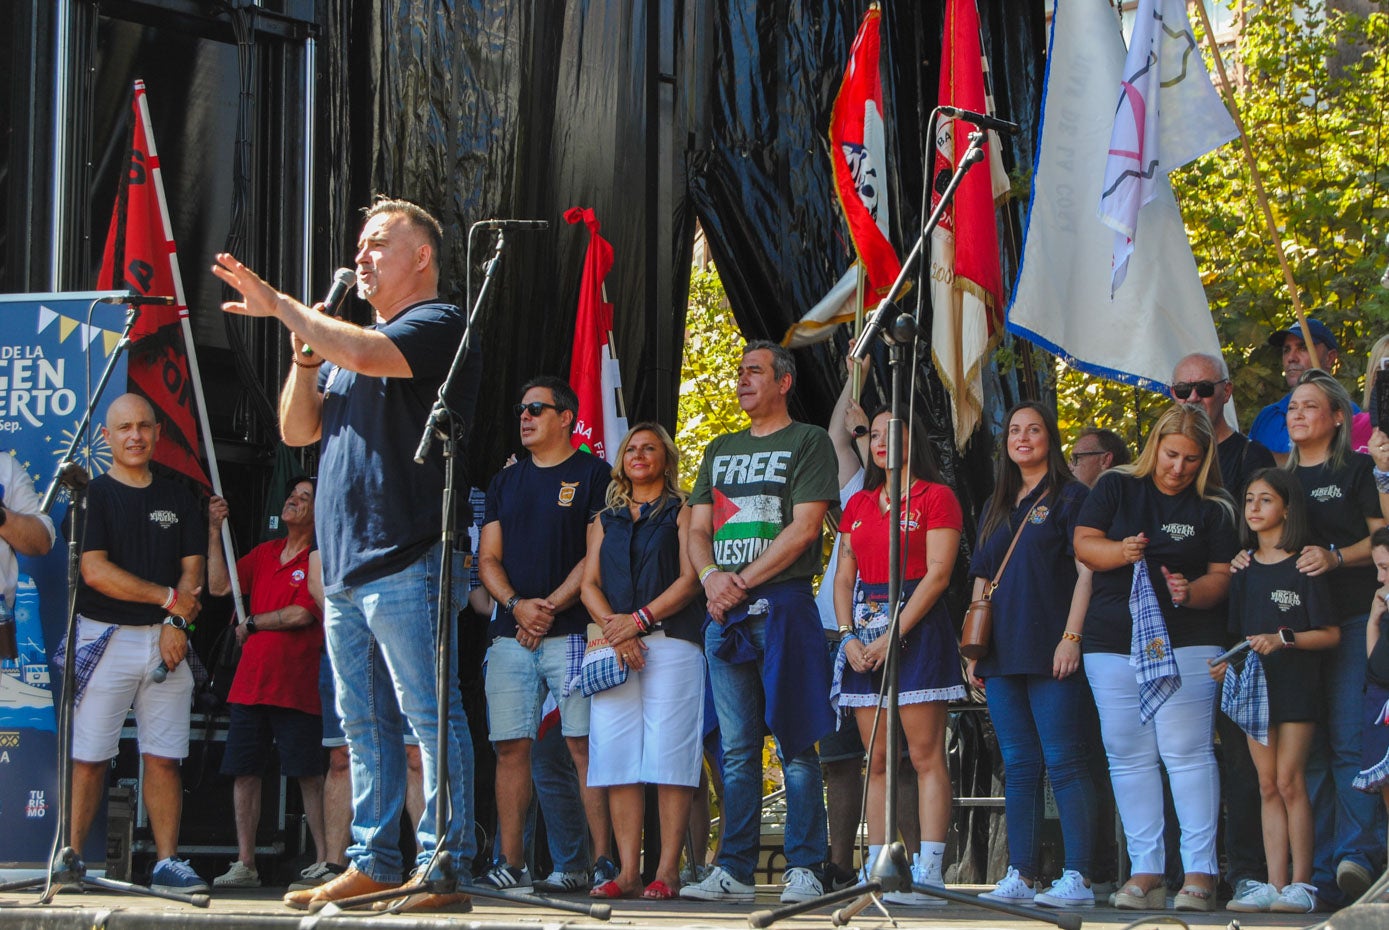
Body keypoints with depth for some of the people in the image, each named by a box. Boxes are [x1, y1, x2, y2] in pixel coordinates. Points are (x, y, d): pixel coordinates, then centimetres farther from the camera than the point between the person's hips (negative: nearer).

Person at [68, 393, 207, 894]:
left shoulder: (179, 499, 15)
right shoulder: (93, 495, 1)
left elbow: (192, 570, 11)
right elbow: (95, 571, -8)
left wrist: (175, 623, -6)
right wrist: (168, 597, -7)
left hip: (166, 640, 3)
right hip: (106, 639, -3)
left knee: (164, 757, -1)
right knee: (89, 757, -7)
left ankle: (167, 863, 1)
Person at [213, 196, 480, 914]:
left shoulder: (438, 325, -4)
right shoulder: (348, 338, 23)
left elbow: (365, 353, -23)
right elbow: (297, 430, 21)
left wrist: (279, 307, -13)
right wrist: (303, 358, 4)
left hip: (407, 562, -9)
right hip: (343, 566, 9)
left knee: (429, 716, -9)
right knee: (365, 725, 10)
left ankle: (444, 865, -10)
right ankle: (374, 863, 14)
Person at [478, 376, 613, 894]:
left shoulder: (593, 475, 3)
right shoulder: (506, 482, 20)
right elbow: (488, 558, 14)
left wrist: (549, 607, -11)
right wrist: (517, 605, -5)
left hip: (572, 631, -5)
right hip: (510, 635, 5)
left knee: (583, 745, -10)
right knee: (510, 748, 0)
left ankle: (603, 860, -10)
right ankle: (511, 864, 2)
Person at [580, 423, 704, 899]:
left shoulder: (681, 513, 10)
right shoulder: (606, 520, 22)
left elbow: (689, 579, -1)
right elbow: (590, 584, 13)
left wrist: (640, 619, -11)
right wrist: (612, 626, -6)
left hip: (671, 642, -4)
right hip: (615, 647, 4)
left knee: (669, 754, -10)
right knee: (617, 755, -4)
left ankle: (667, 870, -10)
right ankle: (627, 870, -3)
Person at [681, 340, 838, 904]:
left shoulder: (809, 442, 3)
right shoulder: (721, 450, 22)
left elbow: (804, 526, -8)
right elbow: (698, 529, 16)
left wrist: (743, 581, -12)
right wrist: (711, 577, -5)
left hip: (783, 602, -5)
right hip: (724, 610, 6)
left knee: (795, 745, -6)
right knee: (736, 749, 4)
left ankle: (804, 869, -5)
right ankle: (734, 871, 5)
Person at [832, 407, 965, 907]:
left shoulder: (936, 497, 0)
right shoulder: (859, 504, 19)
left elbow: (938, 573, -8)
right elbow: (844, 577, 16)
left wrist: (893, 636, -14)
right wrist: (849, 636, -1)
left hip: (916, 627, -6)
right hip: (864, 630, 6)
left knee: (926, 756, -9)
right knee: (877, 760, 4)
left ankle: (928, 873, -13)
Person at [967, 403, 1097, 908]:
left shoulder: (1069, 497, 2)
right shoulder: (996, 508, 21)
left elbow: (1086, 572, -5)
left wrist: (1071, 637, -15)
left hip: (1050, 653, -6)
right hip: (1003, 655, 6)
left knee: (1063, 762, -9)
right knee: (1019, 766, 5)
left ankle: (1078, 877, -11)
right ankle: (1020, 876, 5)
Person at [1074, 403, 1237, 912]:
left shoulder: (1213, 510, 5)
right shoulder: (1116, 488, 9)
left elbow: (1221, 577, 2)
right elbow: (1083, 543, 3)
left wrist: (1192, 591, -19)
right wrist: (1119, 551, -17)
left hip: (1185, 644, -2)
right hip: (1113, 642, 2)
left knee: (1187, 753, -8)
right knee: (1127, 757, 2)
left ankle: (1200, 872, -7)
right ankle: (1145, 871, 6)